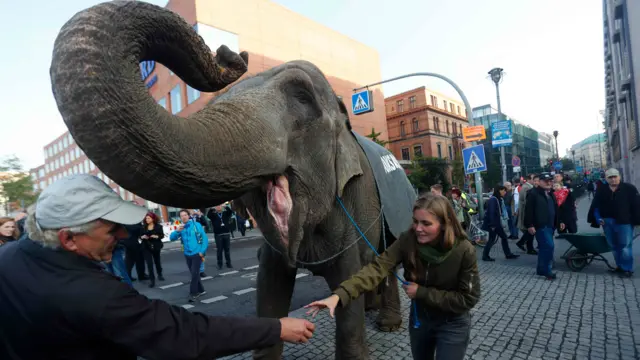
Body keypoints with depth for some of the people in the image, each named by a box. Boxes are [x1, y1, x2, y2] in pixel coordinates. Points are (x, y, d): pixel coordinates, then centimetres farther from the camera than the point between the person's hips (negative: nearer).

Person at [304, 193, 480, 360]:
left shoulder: (465, 251, -26)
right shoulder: (408, 240, -22)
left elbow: (468, 298, -18)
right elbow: (377, 268, -32)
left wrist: (421, 292, -25)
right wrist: (339, 295, -45)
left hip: (452, 325, -3)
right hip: (419, 319, 3)